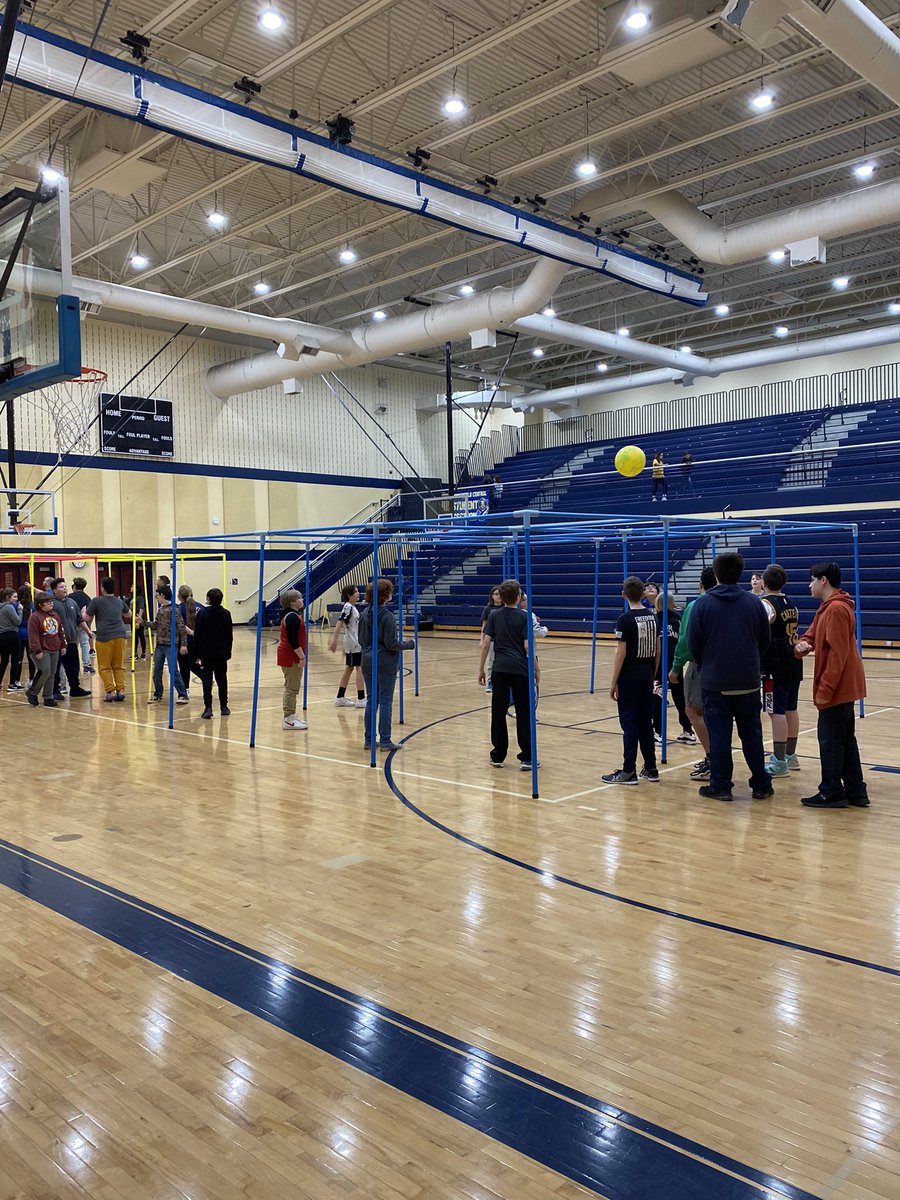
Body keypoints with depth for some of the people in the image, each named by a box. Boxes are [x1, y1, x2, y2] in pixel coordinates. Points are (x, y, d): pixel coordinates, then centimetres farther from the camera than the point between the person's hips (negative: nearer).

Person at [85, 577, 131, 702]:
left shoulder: (96, 601, 0)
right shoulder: (119, 601, 15)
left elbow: (86, 618, 6)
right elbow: (129, 614, 32)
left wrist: (84, 611, 26)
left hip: (104, 637, -4)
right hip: (120, 635, 4)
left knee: (105, 667, 3)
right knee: (119, 666, 10)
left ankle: (110, 691, -3)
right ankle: (120, 690, 3)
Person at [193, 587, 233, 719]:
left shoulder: (202, 613, -9)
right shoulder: (226, 614, 1)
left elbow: (197, 635, -8)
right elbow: (230, 636, 6)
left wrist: (196, 655, -3)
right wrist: (228, 653, 15)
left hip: (206, 654, -3)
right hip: (222, 654, 3)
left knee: (207, 681, -2)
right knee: (222, 680, 13)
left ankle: (208, 708, -10)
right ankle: (224, 707, 20)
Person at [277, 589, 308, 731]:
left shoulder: (290, 615, 13)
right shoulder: (293, 618, -19)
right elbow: (293, 640, -24)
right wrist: (302, 656, -22)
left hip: (287, 655, 11)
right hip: (291, 657, -11)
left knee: (291, 688, 17)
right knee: (292, 688, -6)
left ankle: (290, 716, 24)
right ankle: (288, 720, -3)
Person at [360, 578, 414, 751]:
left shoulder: (365, 614, 3)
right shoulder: (387, 616, -16)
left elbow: (361, 640, 9)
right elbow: (392, 644, -16)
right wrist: (409, 644, -1)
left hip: (368, 663, 6)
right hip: (386, 665, -6)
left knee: (371, 701, 12)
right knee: (385, 701, 1)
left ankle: (369, 739, 16)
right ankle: (385, 741, 5)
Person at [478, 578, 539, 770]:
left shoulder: (494, 615, 4)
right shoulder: (524, 616, -2)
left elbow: (486, 643, 1)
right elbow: (527, 646, -8)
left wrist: (481, 668, 7)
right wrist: (537, 669, 1)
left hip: (500, 669, 2)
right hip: (520, 669, -2)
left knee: (498, 712, 9)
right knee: (523, 713, 3)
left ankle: (498, 756, 13)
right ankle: (526, 758, 2)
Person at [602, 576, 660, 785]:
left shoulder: (625, 619, -12)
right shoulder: (653, 617, 5)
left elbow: (621, 653, -14)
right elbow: (657, 650, 9)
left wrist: (613, 683, -9)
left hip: (628, 678, -6)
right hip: (646, 677, 6)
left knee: (629, 723, -1)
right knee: (646, 722, 12)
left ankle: (629, 771, 2)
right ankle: (651, 769, 17)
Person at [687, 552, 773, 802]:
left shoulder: (704, 604, -7)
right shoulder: (754, 603, 0)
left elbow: (694, 643, -5)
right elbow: (765, 640, 6)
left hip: (714, 681, -2)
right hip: (748, 681, 2)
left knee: (719, 735, 4)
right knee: (751, 733, 11)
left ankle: (721, 786, 7)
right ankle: (761, 785, 16)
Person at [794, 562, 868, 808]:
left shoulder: (836, 609, -17)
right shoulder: (828, 608, 15)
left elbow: (838, 653, -21)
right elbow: (812, 634, 15)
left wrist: (825, 689, -20)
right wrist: (802, 644, -9)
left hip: (837, 688, -10)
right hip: (844, 686, 10)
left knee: (830, 739, -2)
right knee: (845, 739, 13)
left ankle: (832, 793, 6)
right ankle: (855, 791, 18)